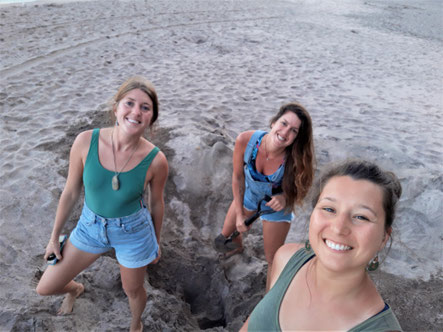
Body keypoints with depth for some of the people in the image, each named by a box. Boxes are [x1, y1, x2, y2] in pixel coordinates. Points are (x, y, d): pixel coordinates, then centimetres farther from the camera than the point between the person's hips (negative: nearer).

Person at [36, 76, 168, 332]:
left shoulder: (156, 160, -24)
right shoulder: (86, 142, -21)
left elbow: (157, 203, -5)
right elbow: (71, 192, -7)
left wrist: (157, 242, 9)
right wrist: (55, 237, 4)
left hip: (133, 233, -2)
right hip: (91, 226, 2)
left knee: (133, 291, 21)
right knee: (45, 288, 15)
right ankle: (75, 289, 53)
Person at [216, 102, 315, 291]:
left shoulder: (295, 160, -36)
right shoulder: (245, 140, -32)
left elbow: (299, 189, -14)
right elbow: (238, 177, -16)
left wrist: (284, 198, -36)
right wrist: (239, 214, -11)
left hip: (276, 208, -3)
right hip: (248, 196, 3)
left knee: (273, 261, 9)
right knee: (226, 236, 24)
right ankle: (238, 248, 63)